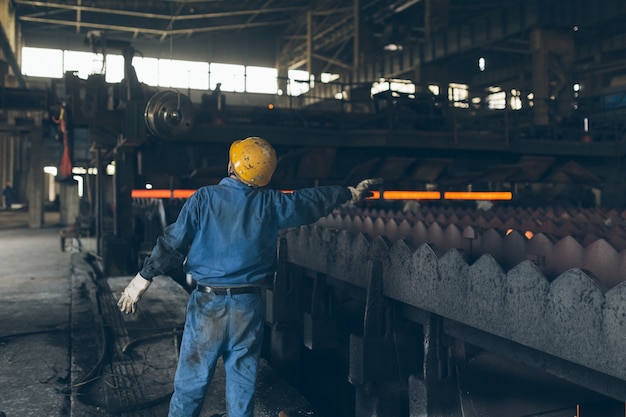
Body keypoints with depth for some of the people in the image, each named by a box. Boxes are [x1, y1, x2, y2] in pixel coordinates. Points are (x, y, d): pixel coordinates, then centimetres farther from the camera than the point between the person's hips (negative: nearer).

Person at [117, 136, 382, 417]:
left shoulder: (205, 197, -7)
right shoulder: (272, 203, -1)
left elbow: (172, 243, -6)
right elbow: (315, 199, 12)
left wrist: (143, 278, 4)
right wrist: (352, 192, 28)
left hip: (208, 304, -1)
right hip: (248, 306, 2)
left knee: (191, 382, 10)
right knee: (242, 384, 13)